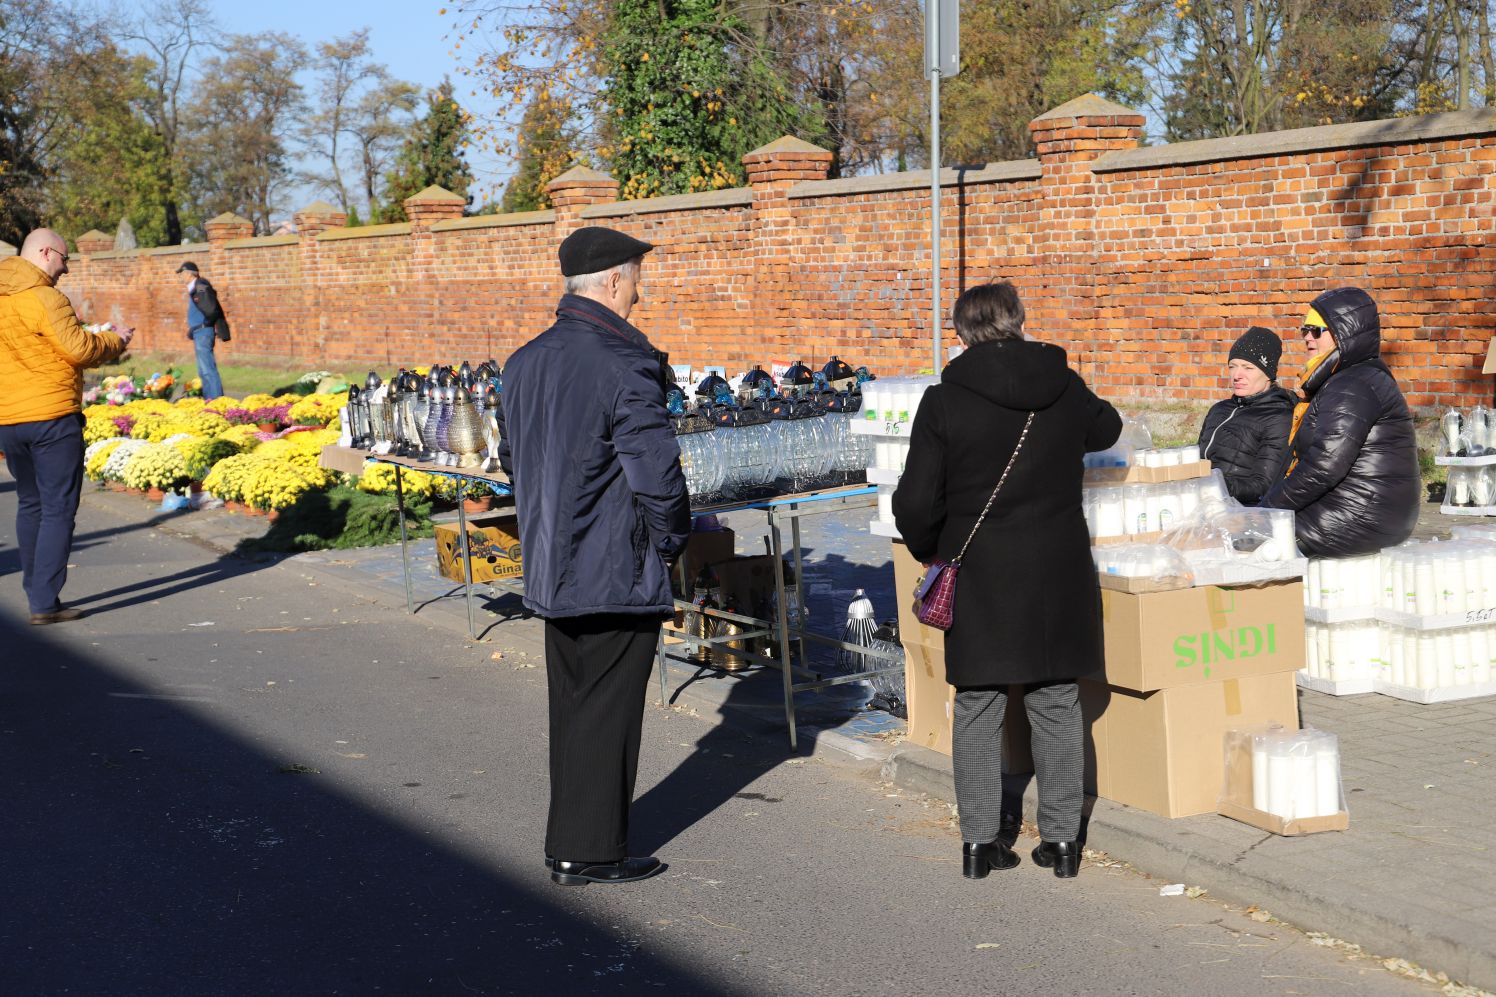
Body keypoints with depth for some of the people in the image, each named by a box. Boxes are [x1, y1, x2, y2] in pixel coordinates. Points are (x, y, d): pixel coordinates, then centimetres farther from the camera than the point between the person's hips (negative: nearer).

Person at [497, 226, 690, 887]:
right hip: (619, 574, -8)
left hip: (551, 567, 8)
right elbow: (659, 476, -21)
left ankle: (567, 839, 26)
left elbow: (511, 457, 17)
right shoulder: (625, 367, -20)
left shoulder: (524, 361, 7)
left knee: (570, 707, 17)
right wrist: (670, 541, -3)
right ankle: (591, 852, 10)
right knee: (608, 710, 2)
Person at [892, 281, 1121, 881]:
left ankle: (979, 841, 13)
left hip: (979, 578, -2)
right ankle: (1061, 839, 16)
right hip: (1057, 575, 2)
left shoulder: (945, 401, -10)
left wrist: (931, 550, 11)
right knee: (1057, 707, 11)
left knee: (977, 708, 9)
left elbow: (915, 503, -8)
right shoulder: (1066, 388, -1)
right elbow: (1106, 430, 22)